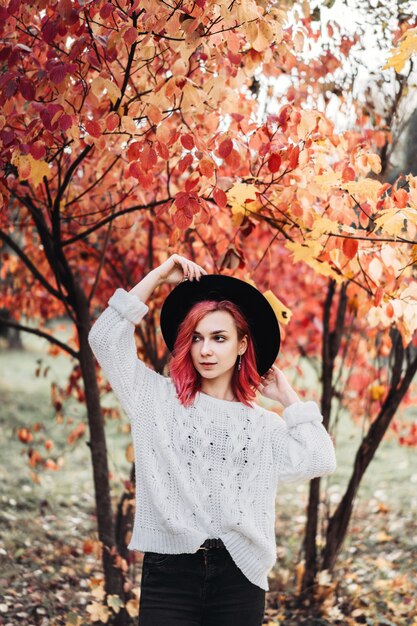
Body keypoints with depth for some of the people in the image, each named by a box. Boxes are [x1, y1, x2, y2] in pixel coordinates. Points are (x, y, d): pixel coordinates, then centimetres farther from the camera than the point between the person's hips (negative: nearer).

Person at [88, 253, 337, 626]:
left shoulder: (264, 425, 13)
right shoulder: (158, 400, 9)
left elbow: (319, 462, 0)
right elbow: (107, 338, 3)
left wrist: (288, 397, 11)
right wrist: (158, 276, 5)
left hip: (239, 576, 1)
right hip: (169, 570, -1)